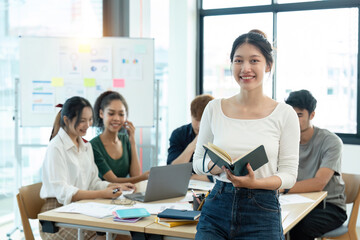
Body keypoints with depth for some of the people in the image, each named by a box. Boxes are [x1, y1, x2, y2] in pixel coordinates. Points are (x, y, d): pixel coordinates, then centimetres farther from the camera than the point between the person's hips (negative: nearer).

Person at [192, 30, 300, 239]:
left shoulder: (284, 114, -3)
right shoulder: (214, 109, 3)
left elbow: (289, 174, -2)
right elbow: (198, 161, 9)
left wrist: (255, 183, -20)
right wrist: (216, 166, -13)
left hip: (262, 214, -1)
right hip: (217, 209, 1)